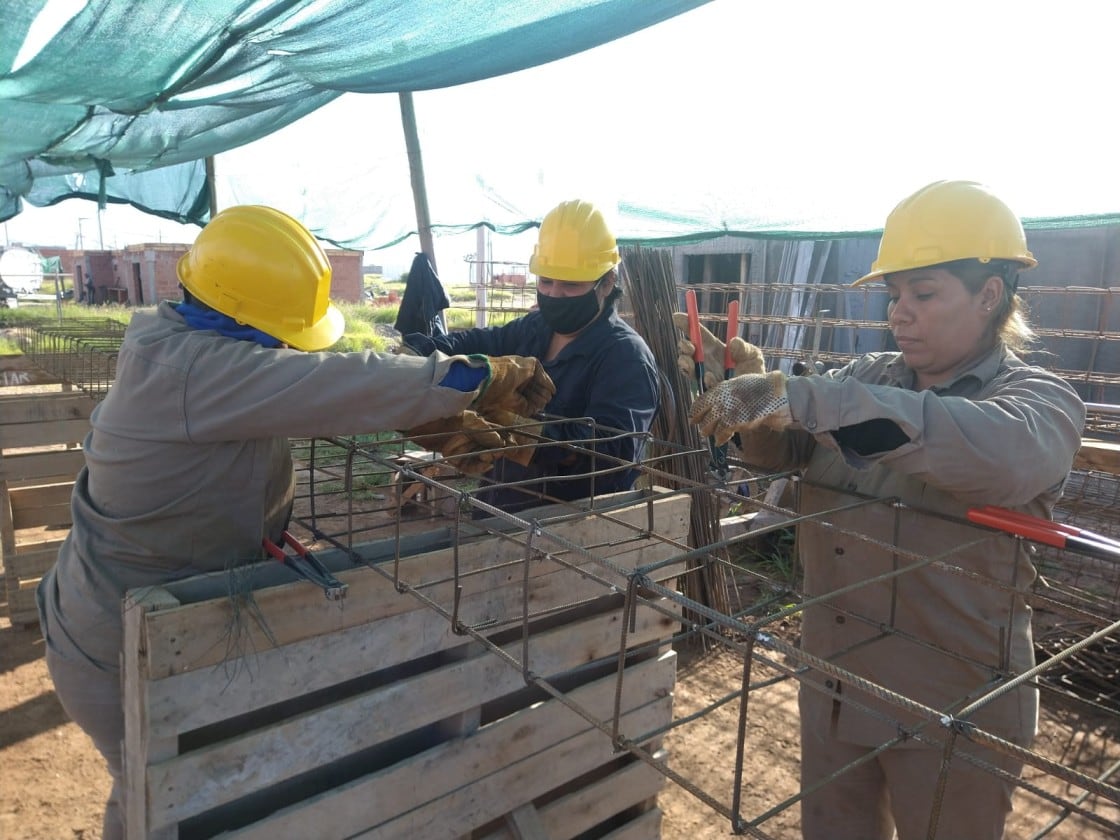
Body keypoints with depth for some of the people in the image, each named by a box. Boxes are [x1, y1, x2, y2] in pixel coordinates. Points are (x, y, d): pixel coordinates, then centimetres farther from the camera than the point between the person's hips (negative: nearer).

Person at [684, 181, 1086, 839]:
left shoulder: (1040, 400, -12)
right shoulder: (869, 377, 3)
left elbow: (1000, 450, -35)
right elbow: (784, 449, -5)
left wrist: (797, 396, -41)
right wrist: (756, 412, -29)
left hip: (953, 712, -4)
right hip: (832, 682, 5)